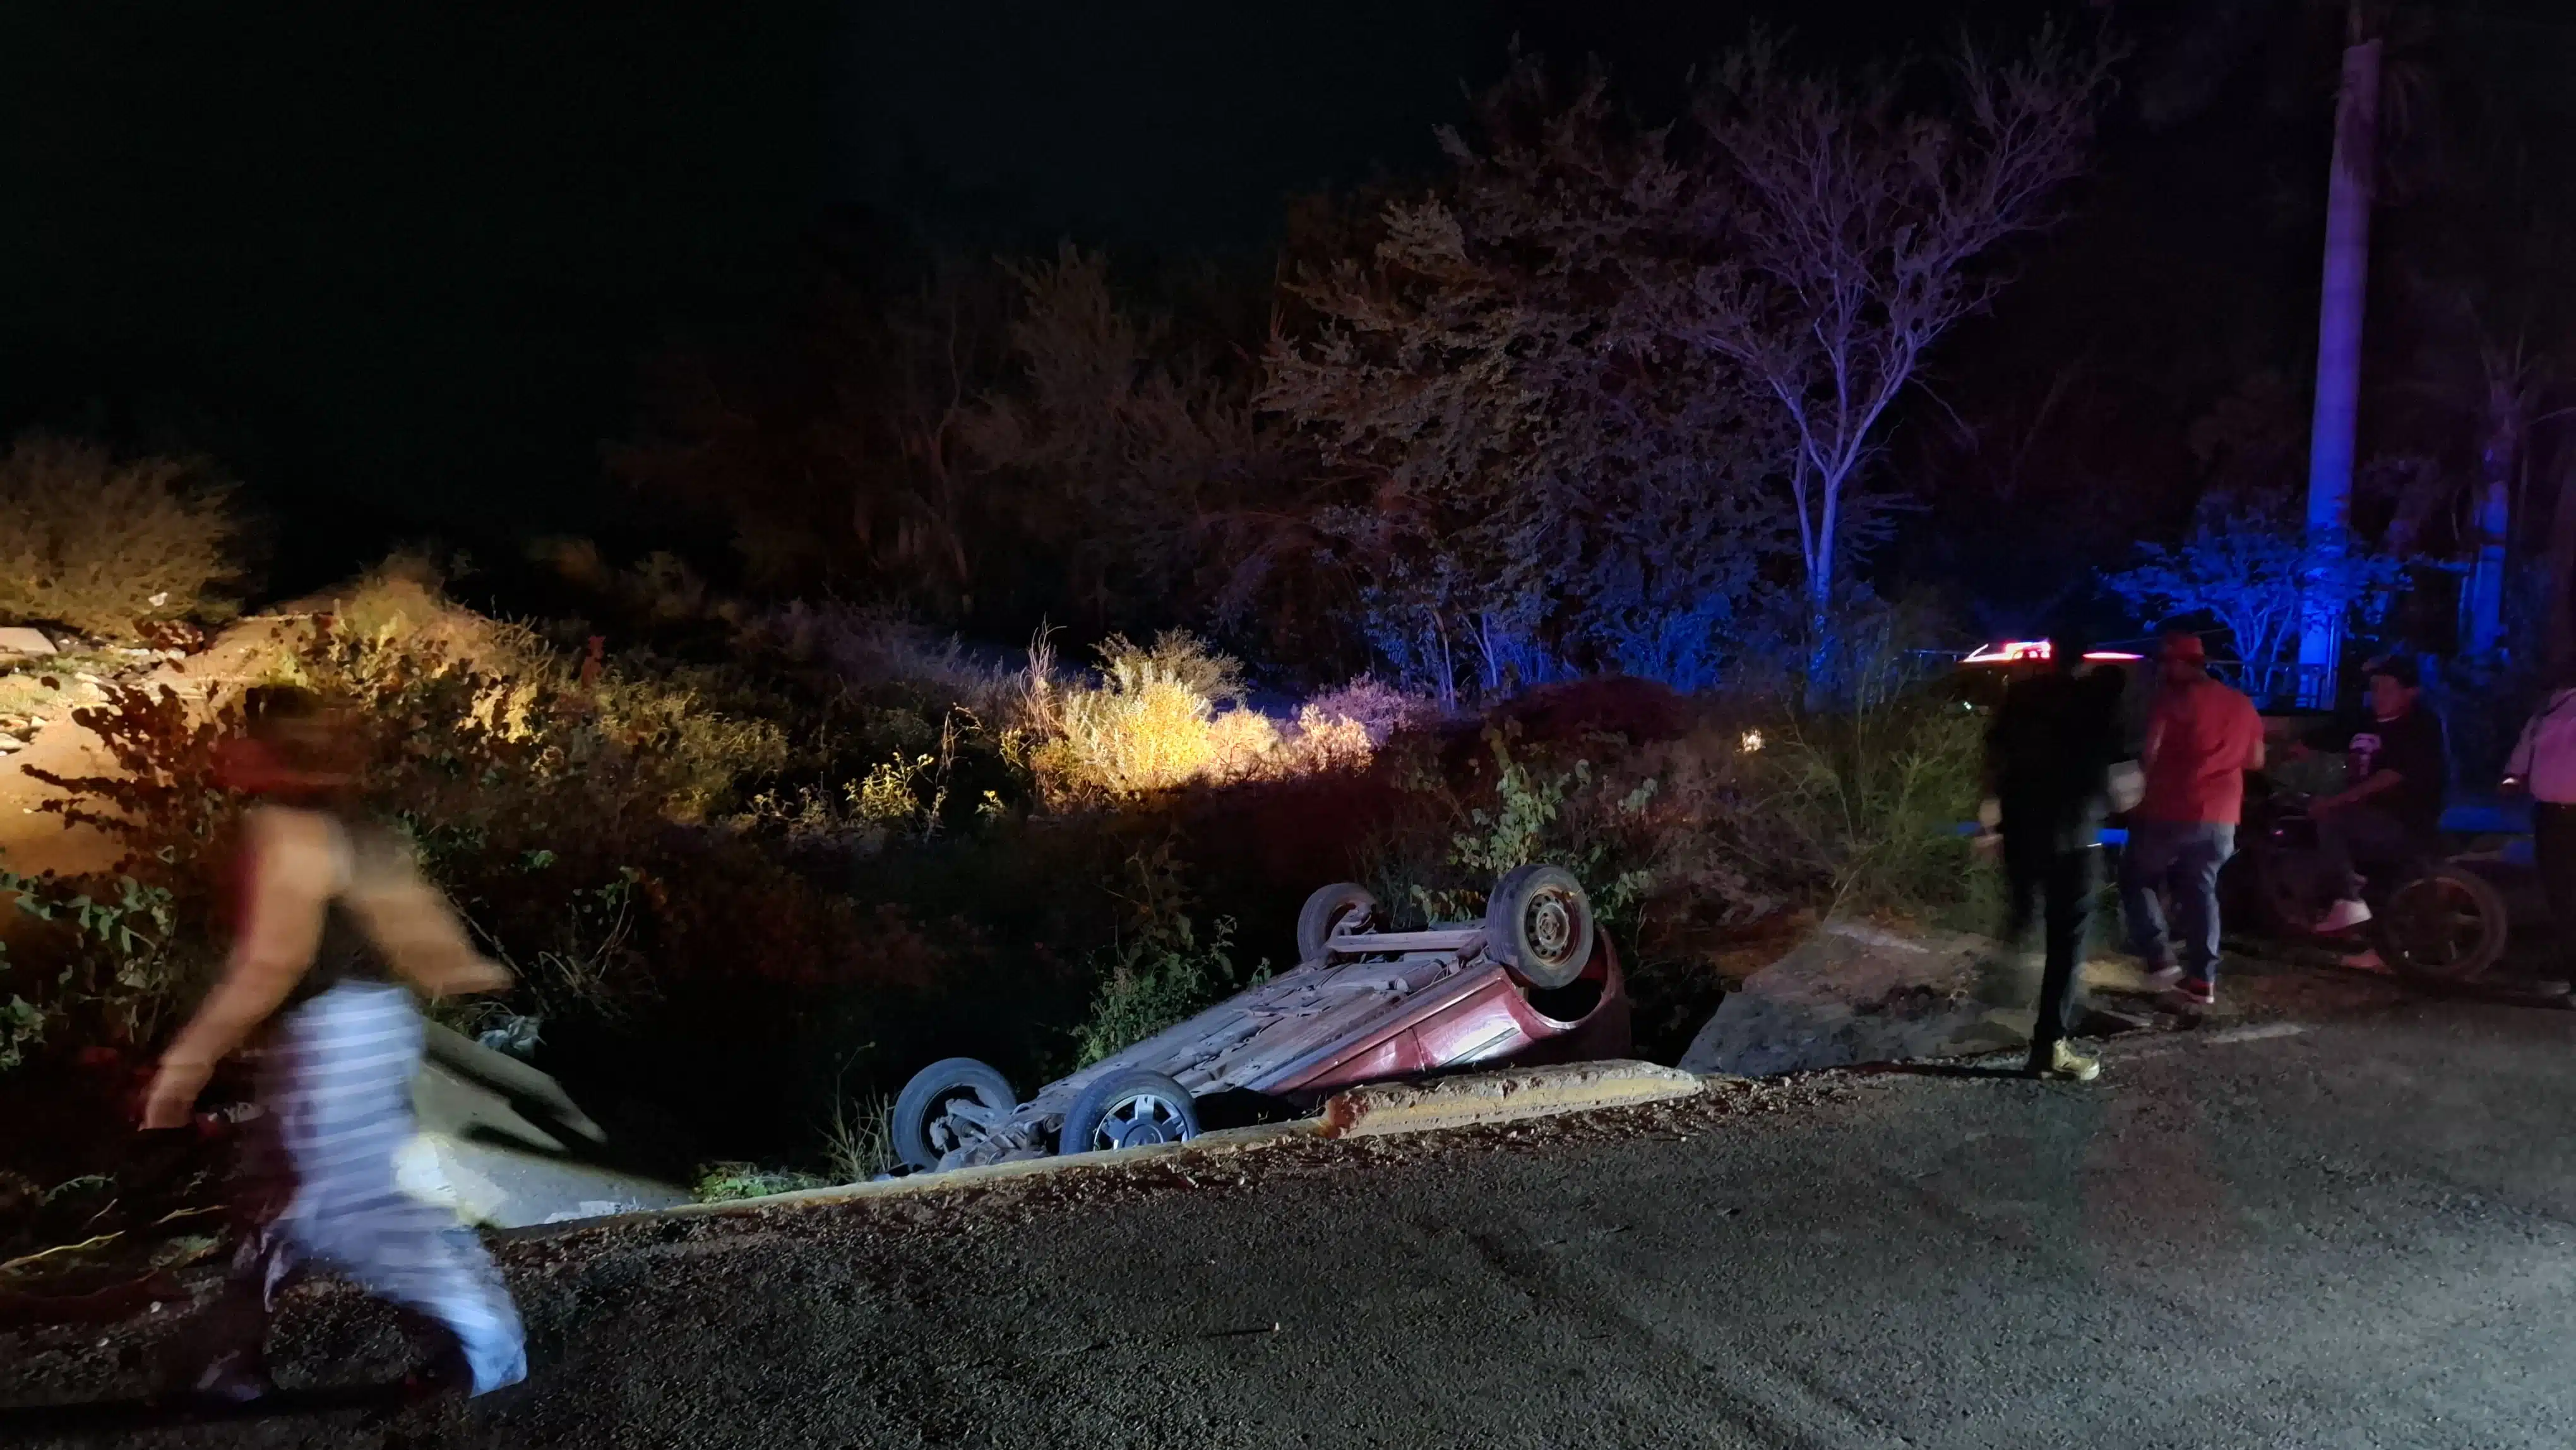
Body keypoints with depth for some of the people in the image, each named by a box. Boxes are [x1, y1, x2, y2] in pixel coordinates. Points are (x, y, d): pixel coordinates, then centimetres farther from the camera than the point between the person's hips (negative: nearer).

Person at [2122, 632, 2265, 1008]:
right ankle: (2202, 979, 9)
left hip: (2173, 810, -6)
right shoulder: (2242, 704, 14)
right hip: (2221, 816, 6)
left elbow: (2150, 751, -15)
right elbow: (2256, 760, 19)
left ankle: (2160, 958, -5)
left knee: (2137, 877, 9)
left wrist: (2147, 774, 4)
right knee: (2201, 890, 13)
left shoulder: (2175, 698, -8)